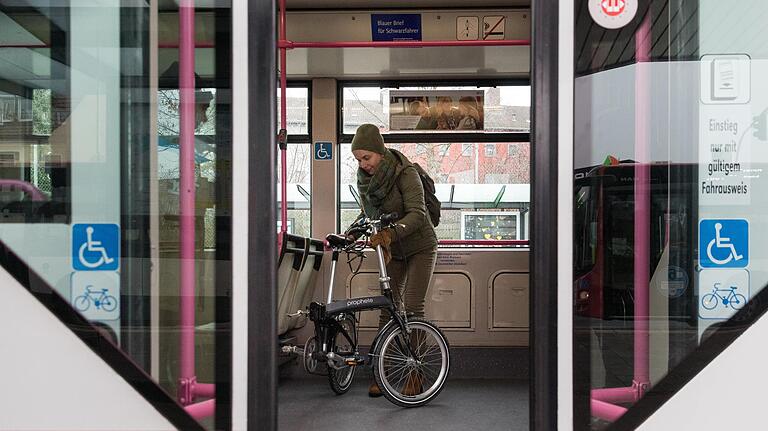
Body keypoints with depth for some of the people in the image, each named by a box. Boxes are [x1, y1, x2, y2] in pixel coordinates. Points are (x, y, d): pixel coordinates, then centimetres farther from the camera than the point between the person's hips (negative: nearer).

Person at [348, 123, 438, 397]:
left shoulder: (405, 174, -24)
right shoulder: (364, 179, -5)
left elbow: (417, 213, -35)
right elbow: (369, 213, 5)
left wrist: (392, 232, -50)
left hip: (420, 247, -5)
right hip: (392, 251, 5)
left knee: (413, 308, -11)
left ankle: (415, 375, -3)